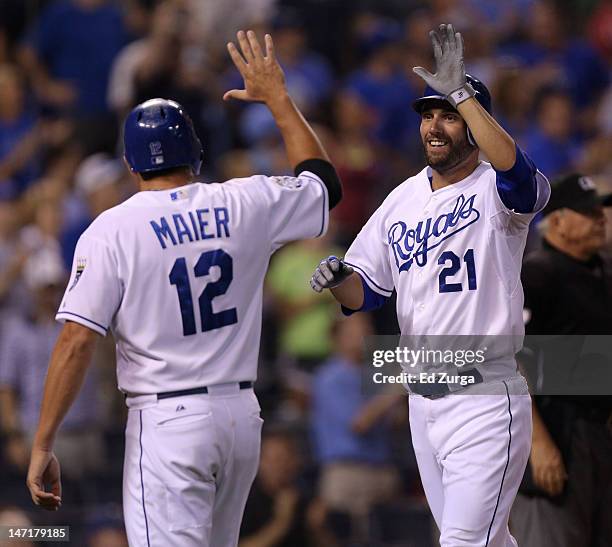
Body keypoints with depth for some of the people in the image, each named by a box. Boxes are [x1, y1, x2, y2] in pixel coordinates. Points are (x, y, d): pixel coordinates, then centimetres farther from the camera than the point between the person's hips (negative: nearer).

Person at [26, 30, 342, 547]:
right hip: (241, 414, 5)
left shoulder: (112, 230, -8)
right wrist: (277, 97, 32)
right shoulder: (245, 205, 3)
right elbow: (325, 181, 23)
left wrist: (42, 446, -11)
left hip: (167, 423, -5)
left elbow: (76, 343, -14)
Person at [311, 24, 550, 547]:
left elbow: (519, 174, -35)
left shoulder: (496, 191, -9)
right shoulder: (403, 199, 11)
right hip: (422, 401, 7)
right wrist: (339, 278, -10)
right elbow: (366, 291, 14)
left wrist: (461, 94, -34)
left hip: (483, 400, -7)